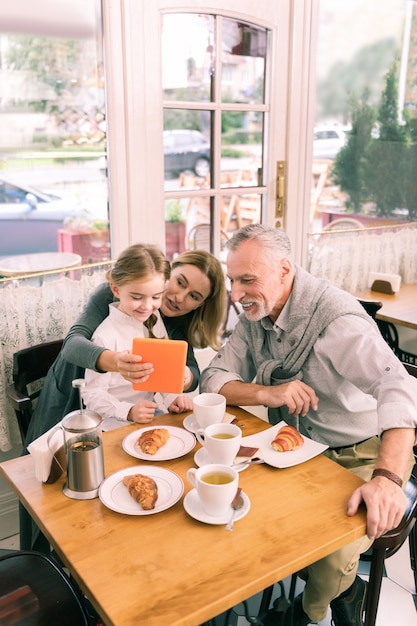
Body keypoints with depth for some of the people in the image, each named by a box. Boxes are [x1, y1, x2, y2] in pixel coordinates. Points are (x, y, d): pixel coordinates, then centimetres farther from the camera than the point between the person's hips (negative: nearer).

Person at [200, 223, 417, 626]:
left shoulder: (334, 316, -24)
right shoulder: (255, 314, -3)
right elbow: (214, 378, -4)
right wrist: (268, 393, -24)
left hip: (360, 455, -6)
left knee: (331, 556, -25)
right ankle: (341, 592, 15)